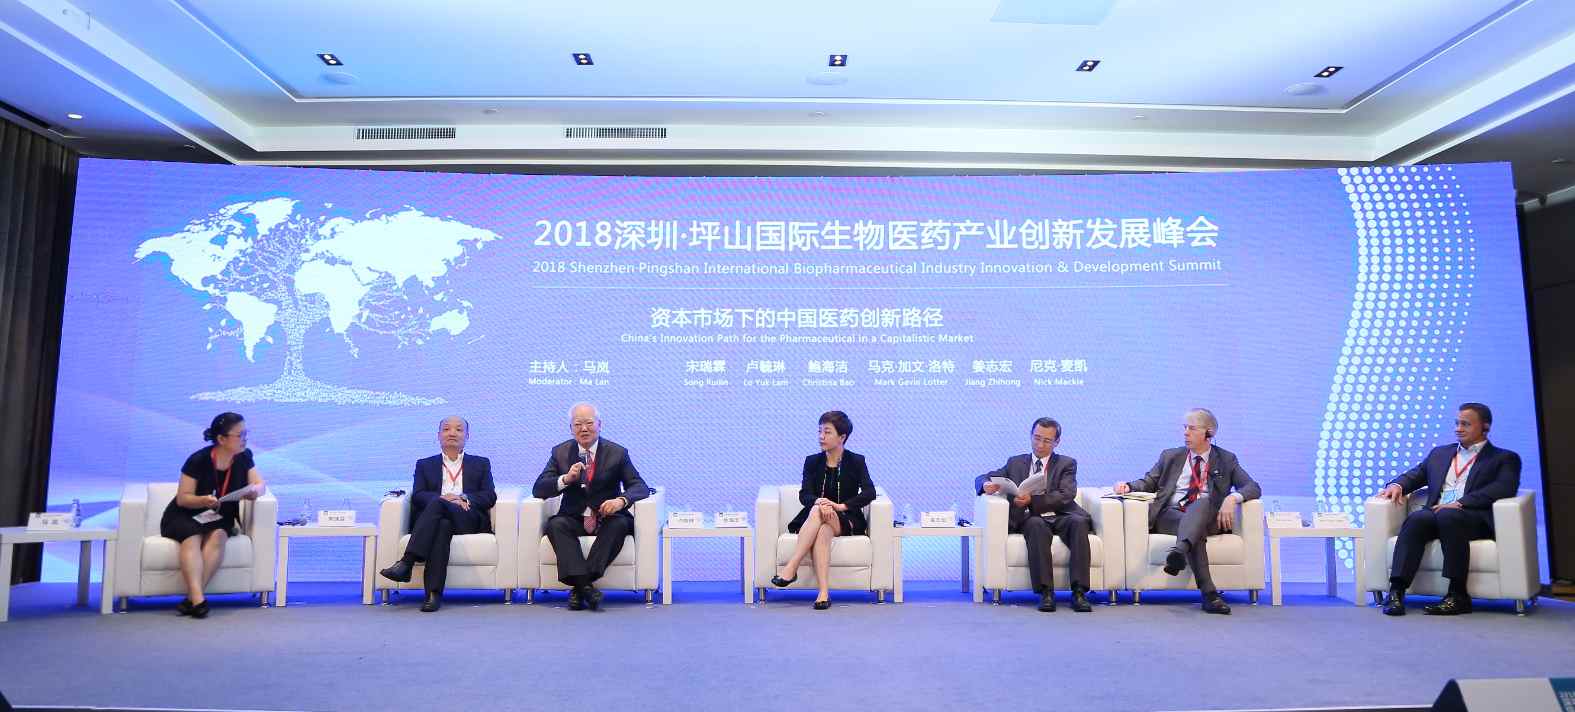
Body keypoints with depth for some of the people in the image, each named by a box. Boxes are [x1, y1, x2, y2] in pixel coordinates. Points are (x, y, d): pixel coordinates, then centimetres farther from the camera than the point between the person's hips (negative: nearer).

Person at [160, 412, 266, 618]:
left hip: (219, 519, 3)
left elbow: (260, 484, -1)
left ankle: (192, 598, -37)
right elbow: (182, 498, -12)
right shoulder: (198, 460, -15)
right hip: (184, 517, -3)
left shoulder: (244, 457, -3)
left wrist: (254, 490, -25)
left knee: (218, 536, -31)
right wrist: (203, 500, -32)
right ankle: (198, 599, -48)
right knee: (192, 537, -35)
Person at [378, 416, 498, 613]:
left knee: (437, 504, -33)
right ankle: (434, 593, -46)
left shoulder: (481, 464, 24)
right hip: (439, 516, 1)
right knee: (443, 525, -38)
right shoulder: (424, 465, 26)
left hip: (468, 521, -1)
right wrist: (443, 497, -13)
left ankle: (406, 562, -42)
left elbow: (489, 497, 9)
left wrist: (464, 498, -11)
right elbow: (417, 496, 8)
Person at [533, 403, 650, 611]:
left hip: (607, 518, -1)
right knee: (555, 524, -30)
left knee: (620, 524, -32)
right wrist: (566, 479, -21)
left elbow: (640, 486, -4)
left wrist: (621, 500, -28)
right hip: (574, 519, 1)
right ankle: (584, 585, -38)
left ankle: (579, 587, -32)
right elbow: (539, 489, 0)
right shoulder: (560, 452, 6)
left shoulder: (617, 453, 2)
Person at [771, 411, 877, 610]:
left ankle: (790, 569, -41)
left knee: (818, 516, -37)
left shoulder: (856, 461, 2)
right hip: (814, 518, 2)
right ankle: (824, 592, -45)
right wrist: (819, 502, -29)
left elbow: (869, 493, -13)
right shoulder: (812, 461, 7)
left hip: (847, 521, -2)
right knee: (819, 521, -36)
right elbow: (804, 495, -5)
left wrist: (841, 506, -27)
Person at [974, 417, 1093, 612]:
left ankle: (1079, 592, -36)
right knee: (1037, 525, -35)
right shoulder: (1015, 462, 22)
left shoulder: (1066, 464, 16)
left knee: (1079, 521, -33)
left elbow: (1066, 495, -2)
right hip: (1029, 519, 0)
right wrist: (986, 484, -9)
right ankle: (1045, 592, -37)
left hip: (1060, 517, 0)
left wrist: (1032, 500, -17)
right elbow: (981, 478, 17)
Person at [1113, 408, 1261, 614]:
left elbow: (1253, 488, 6)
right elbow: (1148, 483, 21)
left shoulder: (1226, 459, 16)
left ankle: (1179, 551, -62)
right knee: (1196, 531, -35)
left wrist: (1232, 498, -17)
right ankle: (1209, 593, -47)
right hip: (1169, 515, 1)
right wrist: (1129, 486, -4)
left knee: (1202, 503, -37)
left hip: (1206, 517, -1)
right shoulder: (1170, 456, 20)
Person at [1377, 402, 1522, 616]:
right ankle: (1396, 591, -41)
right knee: (1417, 518, -32)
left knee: (1448, 516, -38)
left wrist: (1459, 504, -18)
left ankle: (1458, 595, -34)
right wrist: (1397, 485, -1)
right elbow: (1415, 474, 26)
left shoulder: (1505, 458, 15)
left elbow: (1503, 488, -4)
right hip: (1435, 513, 4)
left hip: (1476, 519, -3)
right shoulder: (1439, 453, 30)